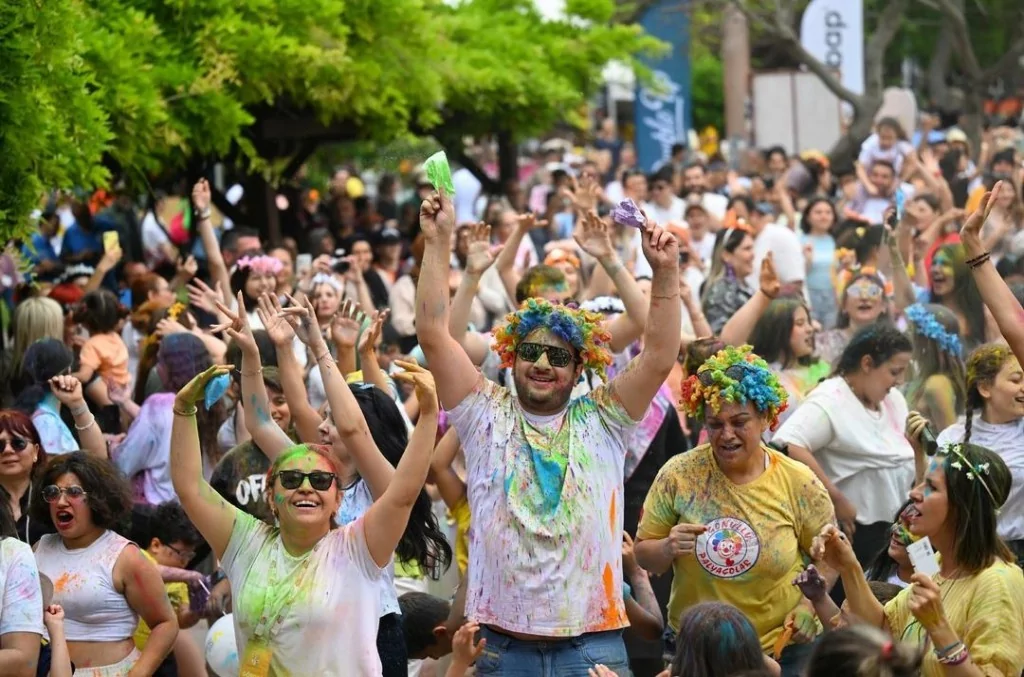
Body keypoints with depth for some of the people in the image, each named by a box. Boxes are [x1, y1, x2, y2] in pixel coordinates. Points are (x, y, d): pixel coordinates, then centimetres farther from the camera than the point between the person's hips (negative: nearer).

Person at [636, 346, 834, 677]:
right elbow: (643, 554, -1)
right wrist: (668, 548, -22)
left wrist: (808, 604, -13)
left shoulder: (798, 483, -9)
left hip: (783, 649, -1)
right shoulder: (678, 475, -9)